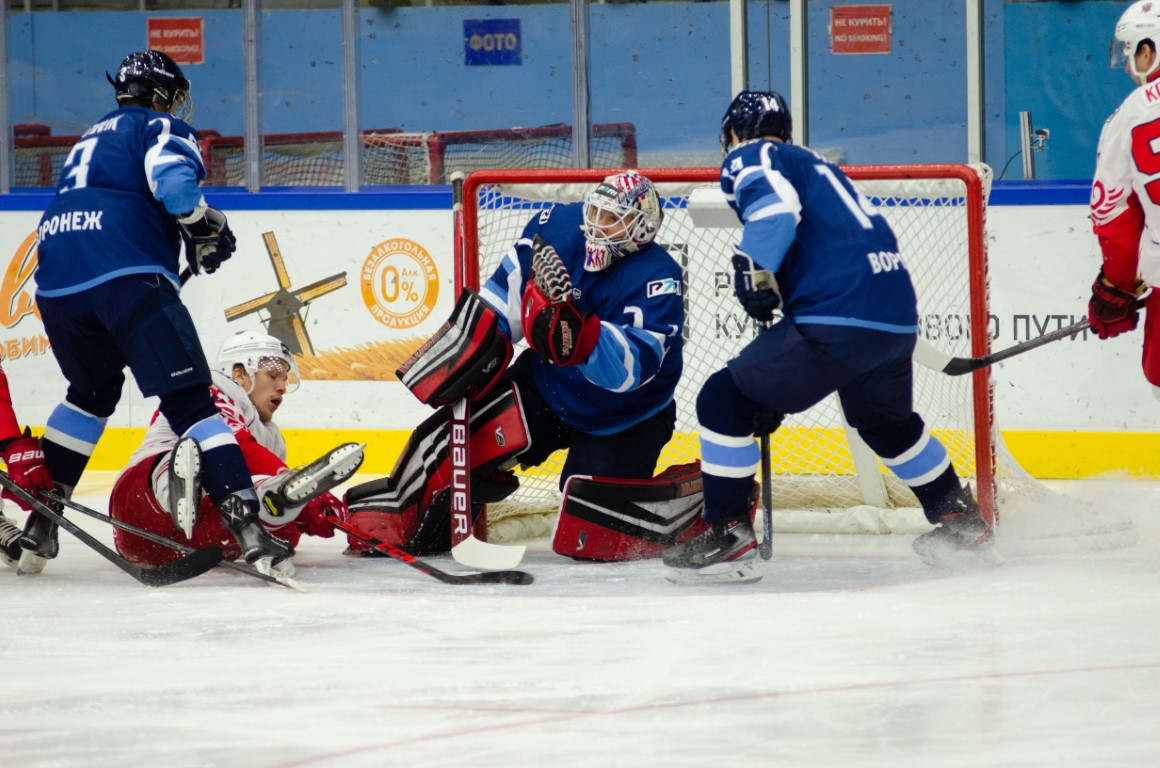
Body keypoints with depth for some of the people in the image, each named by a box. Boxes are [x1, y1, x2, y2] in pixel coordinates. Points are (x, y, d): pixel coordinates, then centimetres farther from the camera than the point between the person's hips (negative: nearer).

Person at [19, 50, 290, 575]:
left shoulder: (91, 140, 34)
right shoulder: (162, 128, 10)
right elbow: (172, 178, -12)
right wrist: (206, 228, 2)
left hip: (56, 280, 7)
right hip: (128, 276, -7)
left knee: (93, 390, 30)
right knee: (189, 397, -8)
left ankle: (39, 523, 29)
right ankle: (246, 525, -21)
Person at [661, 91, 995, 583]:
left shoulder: (749, 158, 6)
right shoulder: (816, 166, 32)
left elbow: (776, 204, -20)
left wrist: (752, 268, -18)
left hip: (840, 317, -9)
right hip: (899, 316, 9)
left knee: (725, 400, 0)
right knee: (886, 422, 34)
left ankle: (727, 537, -2)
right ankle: (960, 520, 43)